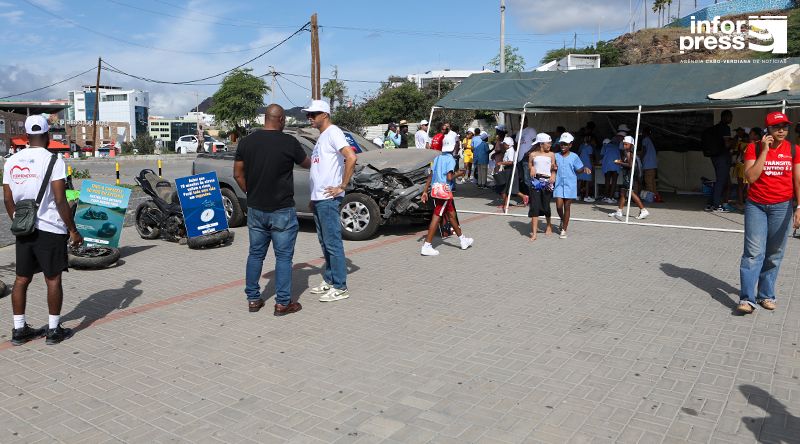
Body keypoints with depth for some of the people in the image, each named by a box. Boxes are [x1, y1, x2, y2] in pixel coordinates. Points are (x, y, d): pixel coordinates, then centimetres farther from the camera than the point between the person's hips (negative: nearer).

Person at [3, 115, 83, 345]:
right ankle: (54, 330, 11)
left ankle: (19, 329, 21)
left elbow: (8, 199, 9)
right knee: (53, 279, 3)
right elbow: (60, 201, -15)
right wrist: (72, 230, -9)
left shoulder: (11, 162, 6)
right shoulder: (53, 161, -12)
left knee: (22, 278, 13)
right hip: (50, 230, -5)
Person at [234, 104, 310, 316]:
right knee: (283, 257, 4)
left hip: (255, 209, 5)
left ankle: (253, 299, 21)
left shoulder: (247, 142, 1)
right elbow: (306, 164, 7)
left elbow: (238, 174, 5)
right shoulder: (289, 142, -11)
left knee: (255, 254, 15)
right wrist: (312, 161, 29)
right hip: (281, 211, -4)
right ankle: (283, 303, 9)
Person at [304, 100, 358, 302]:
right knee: (325, 242, 15)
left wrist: (342, 186, -20)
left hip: (328, 199, -10)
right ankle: (329, 281, 25)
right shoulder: (322, 136, 19)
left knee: (333, 243, -6)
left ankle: (340, 287, 0)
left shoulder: (333, 132, -10)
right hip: (318, 198, 10)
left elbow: (351, 157, -24)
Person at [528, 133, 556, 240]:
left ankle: (549, 225, 35)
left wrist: (553, 176, -11)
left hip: (547, 182, 1)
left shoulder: (551, 155, 6)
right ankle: (534, 233, -4)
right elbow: (529, 166, 15)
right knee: (535, 206, -5)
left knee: (546, 206, 7)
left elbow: (553, 169, 8)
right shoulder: (533, 155, 5)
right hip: (536, 181, 0)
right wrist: (532, 169, -6)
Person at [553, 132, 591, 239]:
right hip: (559, 184, 2)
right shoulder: (556, 156, 5)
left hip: (570, 185, -2)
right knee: (559, 206, -6)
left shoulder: (574, 157, 0)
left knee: (567, 207, 2)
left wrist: (584, 169, -20)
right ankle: (562, 220, 28)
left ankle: (564, 230, 11)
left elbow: (578, 170, 0)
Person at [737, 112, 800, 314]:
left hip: (782, 206, 2)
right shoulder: (754, 148, -1)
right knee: (753, 252, -8)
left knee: (774, 254, 6)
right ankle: (747, 298, -9)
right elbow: (751, 177, -12)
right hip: (756, 205, -2)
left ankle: (766, 295, 18)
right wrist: (764, 151, -13)